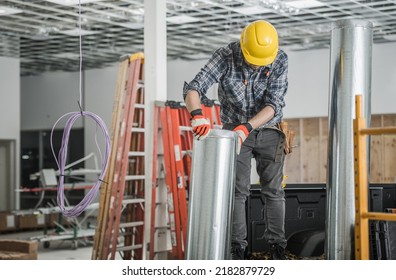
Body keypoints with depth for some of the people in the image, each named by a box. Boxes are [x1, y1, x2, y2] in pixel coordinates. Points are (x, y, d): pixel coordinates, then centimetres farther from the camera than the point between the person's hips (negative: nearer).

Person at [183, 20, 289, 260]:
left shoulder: (280, 60, -19)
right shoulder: (225, 57, -22)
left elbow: (274, 105, -23)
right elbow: (192, 90, -29)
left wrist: (246, 127, -37)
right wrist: (198, 116, -50)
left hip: (268, 131, 1)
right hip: (235, 130, -1)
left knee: (273, 190, 3)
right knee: (238, 190, -5)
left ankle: (277, 246, 13)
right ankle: (237, 247, 3)